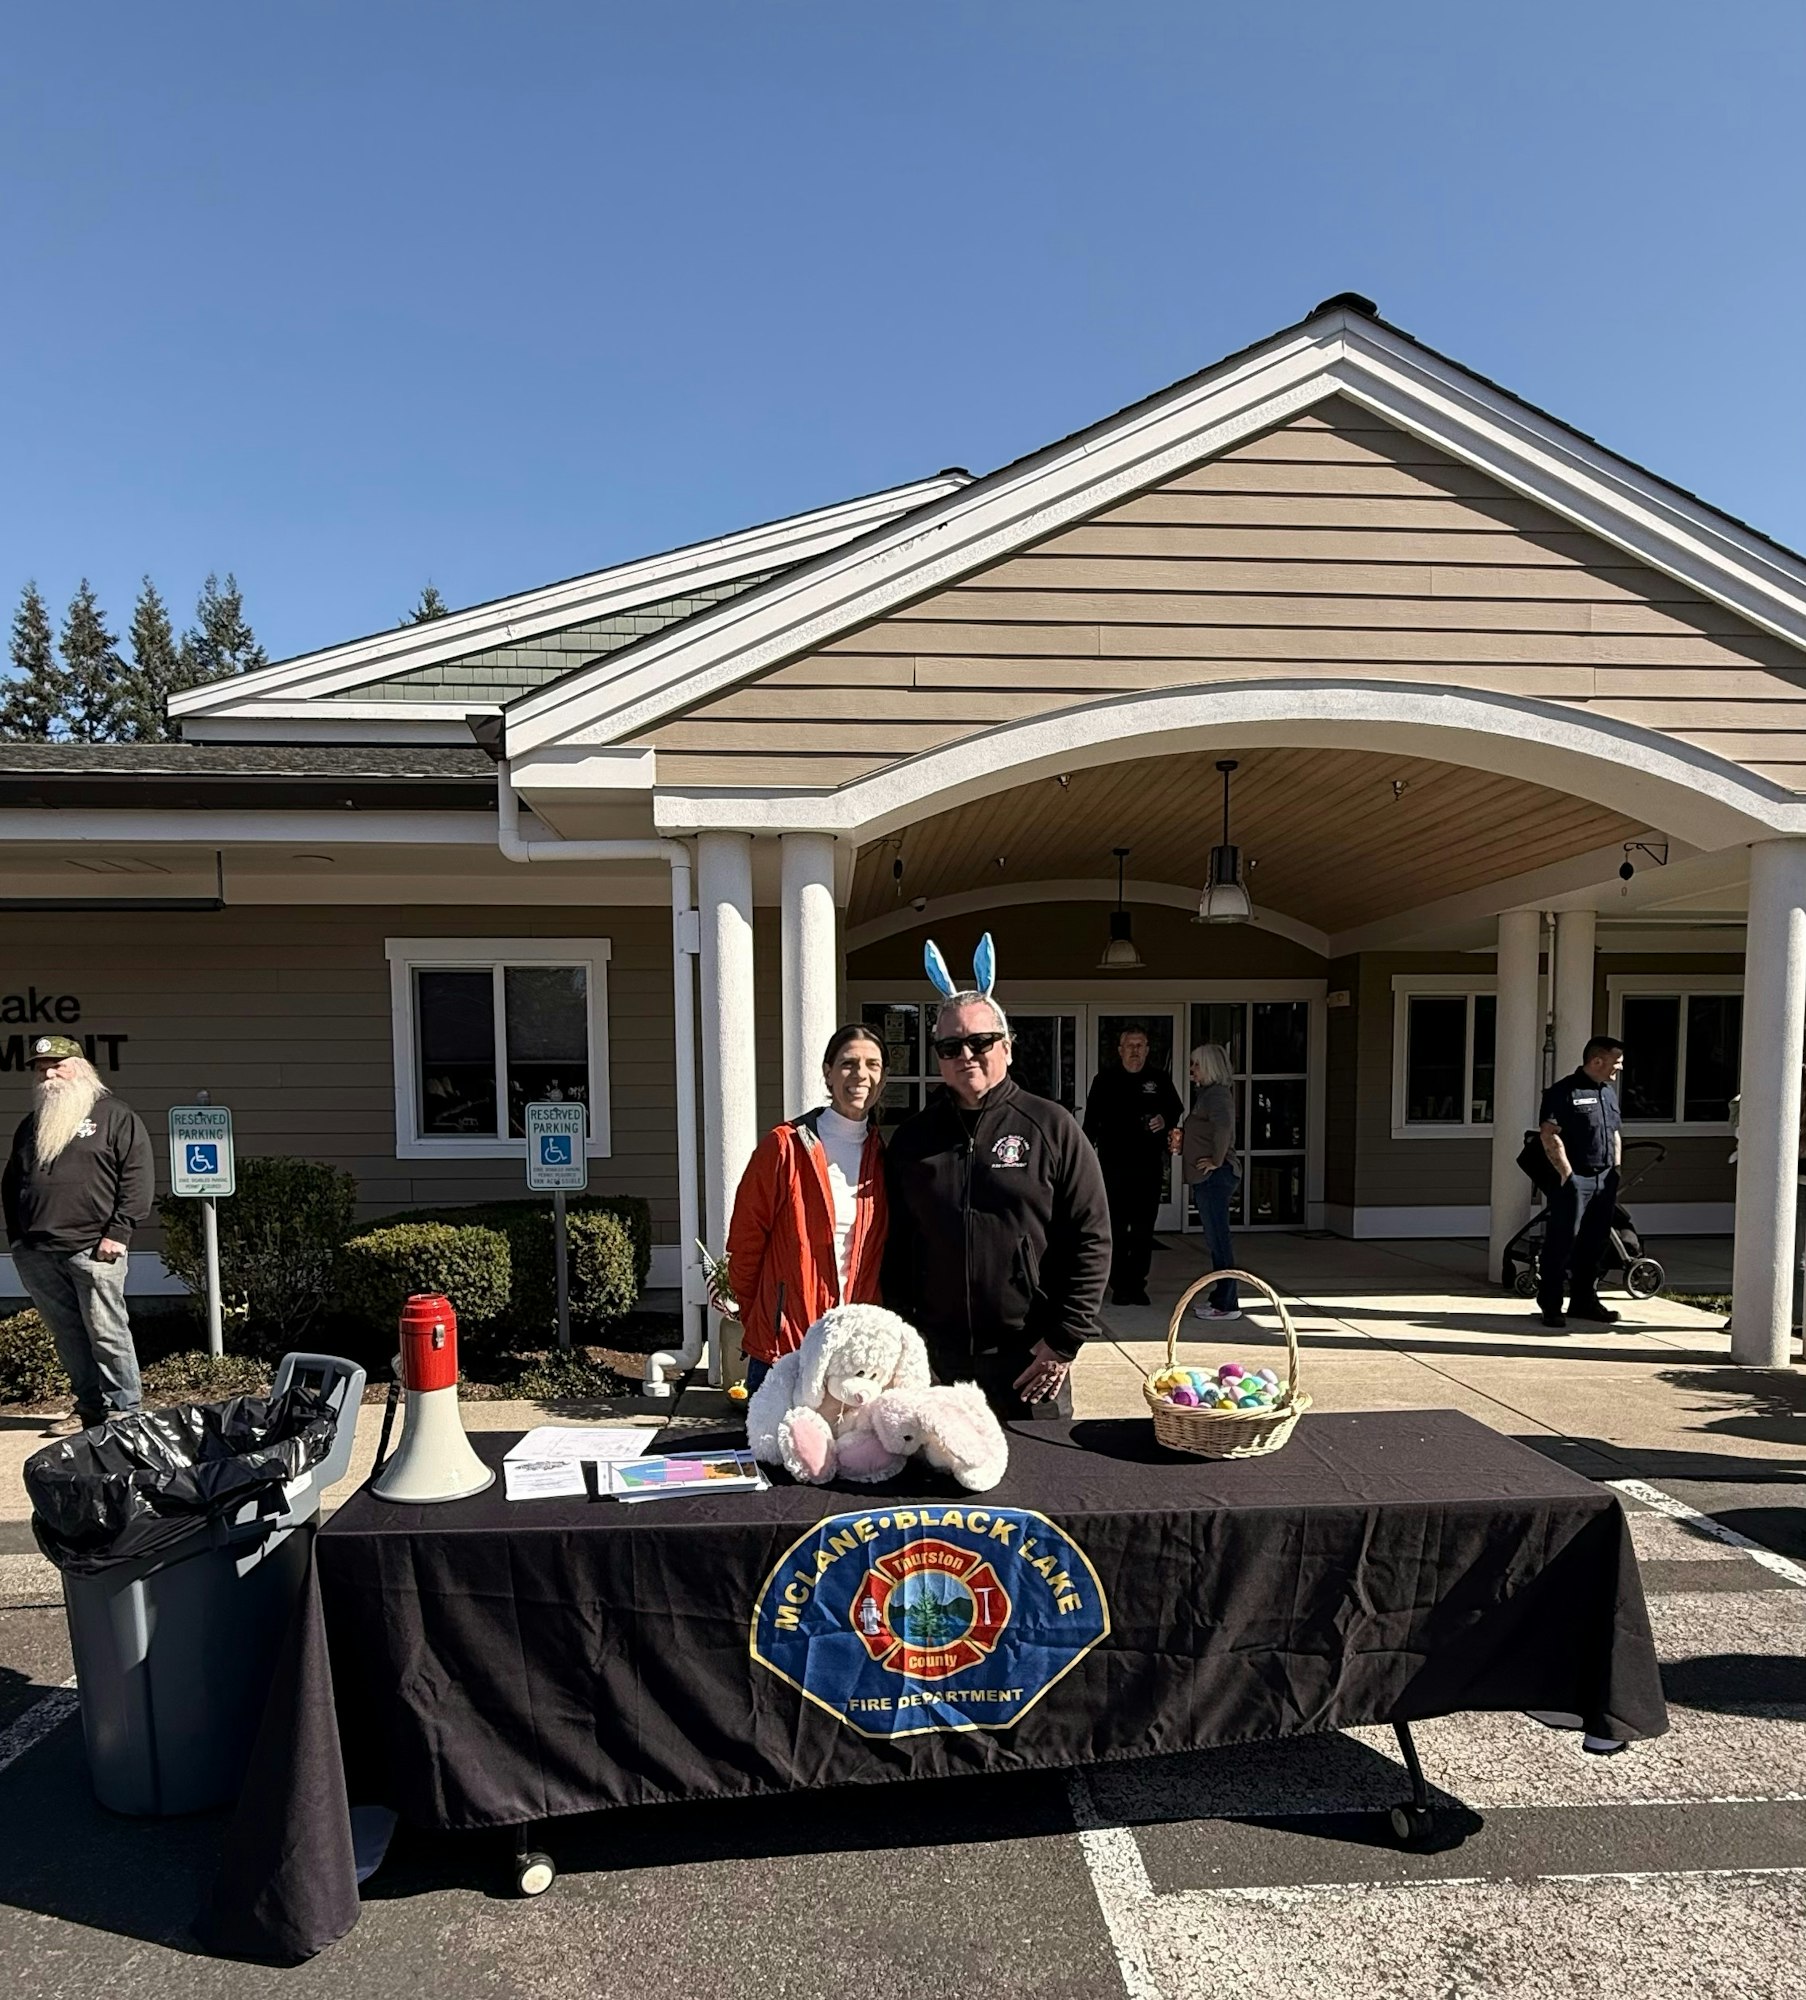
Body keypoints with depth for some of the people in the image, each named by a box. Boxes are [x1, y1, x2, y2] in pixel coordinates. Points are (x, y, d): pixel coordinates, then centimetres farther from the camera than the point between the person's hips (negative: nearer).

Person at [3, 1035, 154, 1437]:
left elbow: (139, 1177, -7)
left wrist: (117, 1233, -13)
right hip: (38, 1254, 6)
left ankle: (123, 1409, 5)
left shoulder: (115, 1116, 0)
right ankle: (89, 1405, 19)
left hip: (94, 1249, -6)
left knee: (106, 1332, -3)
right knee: (67, 1335, 10)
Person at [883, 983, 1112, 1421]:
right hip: (936, 1359, 3)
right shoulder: (912, 1138, 8)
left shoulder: (1051, 1128, -1)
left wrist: (1064, 1339, -8)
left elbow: (1091, 1239, -4)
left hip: (1030, 1359, -2)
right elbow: (895, 1246, 11)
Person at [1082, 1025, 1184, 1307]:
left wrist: (1165, 1120, -4)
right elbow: (1091, 1122, 7)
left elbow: (1177, 1111, 18)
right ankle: (1119, 1285, 11)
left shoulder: (1160, 1080, 7)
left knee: (1143, 1230, 5)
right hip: (1114, 1165, -1)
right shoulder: (1104, 1080, 5)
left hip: (1149, 1167, 1)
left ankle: (1137, 1284, 14)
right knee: (1115, 1229, 3)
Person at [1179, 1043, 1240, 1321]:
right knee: (1216, 1239, 15)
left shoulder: (1216, 1094, -14)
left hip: (1215, 1177, -11)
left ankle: (1227, 1305, -1)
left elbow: (1223, 1125, -33)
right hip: (1207, 1179, 11)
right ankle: (1221, 1297, 23)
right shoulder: (1207, 1093, 19)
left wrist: (1217, 1160, -24)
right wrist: (1182, 1139, 9)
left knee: (1218, 1240, -6)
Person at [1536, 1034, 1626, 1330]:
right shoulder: (1564, 1091, -10)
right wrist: (1567, 1174, -17)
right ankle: (1550, 1305, 2)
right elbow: (1549, 1136, -16)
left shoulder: (1609, 1092, 17)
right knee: (1561, 1242, -4)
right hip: (1575, 1180, -8)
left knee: (1594, 1244, 13)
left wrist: (1616, 1171, 15)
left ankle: (1584, 1300, 24)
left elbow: (1615, 1134, 24)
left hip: (1604, 1181, 8)